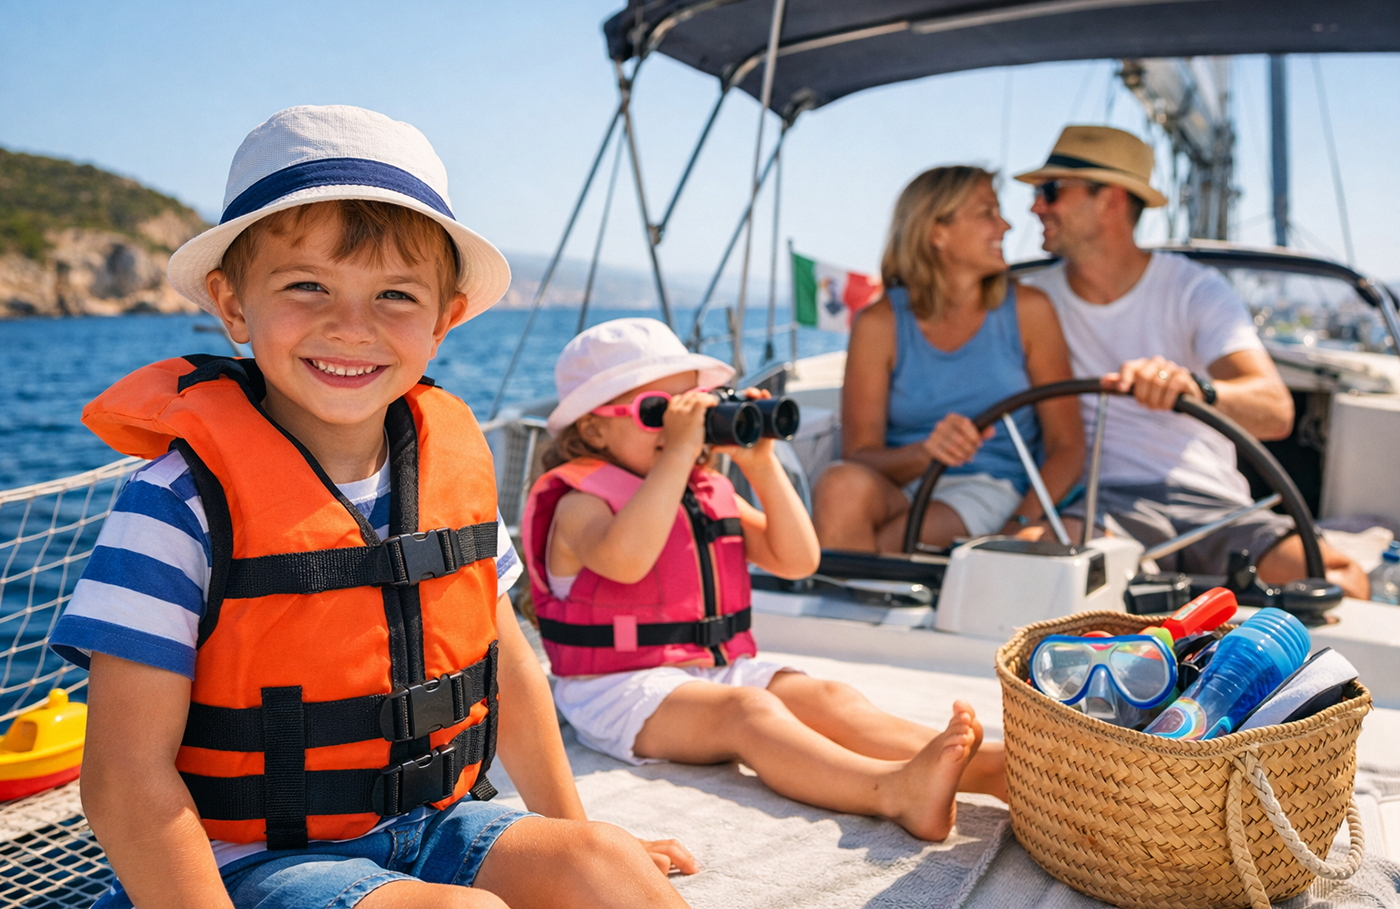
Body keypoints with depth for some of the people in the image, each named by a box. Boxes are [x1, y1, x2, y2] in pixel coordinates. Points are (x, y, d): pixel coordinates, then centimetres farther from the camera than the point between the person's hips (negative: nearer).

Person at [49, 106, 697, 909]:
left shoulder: (453, 461, -1)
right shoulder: (186, 502, -18)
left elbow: (507, 668, 10)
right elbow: (127, 779, -17)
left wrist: (572, 833, 15)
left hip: (429, 826, 5)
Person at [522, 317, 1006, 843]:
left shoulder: (710, 495, 15)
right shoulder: (581, 503, -7)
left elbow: (798, 561, 9)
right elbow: (625, 560, -32)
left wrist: (761, 465, 0)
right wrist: (677, 454, -27)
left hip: (721, 669, 7)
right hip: (624, 688, -7)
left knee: (829, 698, -18)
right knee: (749, 711, -33)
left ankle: (990, 768, -36)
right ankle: (894, 792, -56)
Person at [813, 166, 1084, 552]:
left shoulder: (1027, 311, 3)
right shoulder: (879, 323, 0)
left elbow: (1067, 447, 2)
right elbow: (858, 457, -5)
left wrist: (1020, 524, -15)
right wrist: (925, 453, -26)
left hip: (989, 492, -1)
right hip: (899, 489, 1)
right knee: (839, 484, -34)